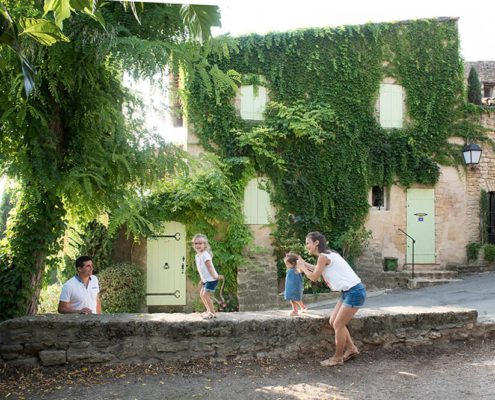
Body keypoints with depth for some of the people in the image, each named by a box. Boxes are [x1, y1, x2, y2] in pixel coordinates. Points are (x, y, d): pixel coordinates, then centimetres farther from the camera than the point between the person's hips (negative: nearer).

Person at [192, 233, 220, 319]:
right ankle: (209, 311, 29)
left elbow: (209, 267, -23)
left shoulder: (205, 255, -19)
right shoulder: (197, 256, 10)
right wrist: (202, 280, 19)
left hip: (211, 279, -10)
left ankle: (213, 313, 1)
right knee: (202, 295, 15)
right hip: (206, 280, 10)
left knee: (206, 295, -11)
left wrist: (214, 276, -25)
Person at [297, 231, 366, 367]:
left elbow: (314, 277, -9)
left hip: (355, 292, -10)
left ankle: (337, 358, 10)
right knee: (333, 322, 13)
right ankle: (351, 349, 24)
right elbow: (319, 270, 20)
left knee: (338, 325, -3)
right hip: (348, 292, 10)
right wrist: (304, 263, 16)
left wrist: (302, 266, 5)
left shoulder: (323, 256, -15)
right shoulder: (328, 255, 12)